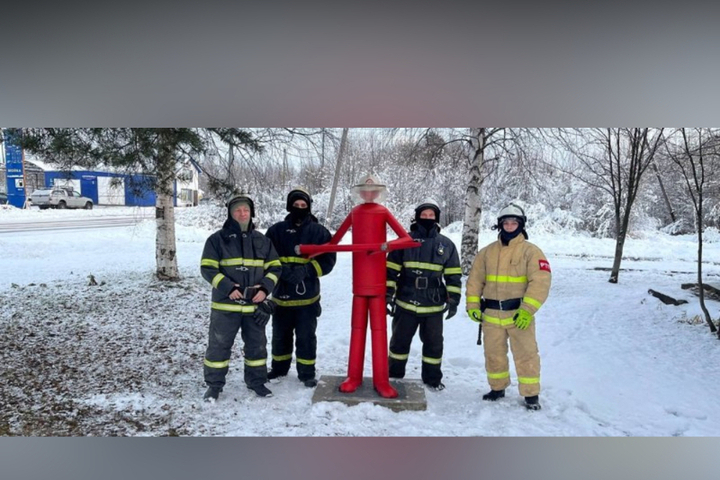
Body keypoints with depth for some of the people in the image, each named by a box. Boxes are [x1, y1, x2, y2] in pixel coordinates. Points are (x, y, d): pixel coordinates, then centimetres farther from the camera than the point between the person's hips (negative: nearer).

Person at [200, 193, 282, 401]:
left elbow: (275, 267, 7)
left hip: (255, 305, 3)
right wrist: (228, 288, -18)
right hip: (225, 305, -3)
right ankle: (214, 385, 23)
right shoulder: (217, 239, -5)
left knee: (257, 345, 14)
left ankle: (256, 381, 31)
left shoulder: (262, 240, 5)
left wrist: (265, 288, -9)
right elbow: (208, 268, -8)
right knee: (219, 345, 6)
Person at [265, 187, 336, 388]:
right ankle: (279, 368, 35)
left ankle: (307, 373, 20)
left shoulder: (319, 231, -2)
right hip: (281, 294, 2)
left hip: (307, 296, -2)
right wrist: (282, 270, -19)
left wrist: (307, 270, -18)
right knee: (280, 335, 17)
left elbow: (327, 260, -4)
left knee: (306, 337, 6)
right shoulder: (277, 230, 1)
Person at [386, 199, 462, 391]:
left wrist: (453, 300, 1)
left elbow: (453, 275, 6)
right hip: (406, 303, -1)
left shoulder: (446, 244, 2)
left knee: (434, 343, 11)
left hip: (434, 306, 1)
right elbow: (391, 270, 0)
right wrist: (387, 295, -5)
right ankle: (394, 374, 28)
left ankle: (432, 378, 28)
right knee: (400, 340, 11)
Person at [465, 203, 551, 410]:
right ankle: (497, 388, 32)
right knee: (493, 354, 15)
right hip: (491, 315, 4)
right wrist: (473, 304, -1)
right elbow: (475, 279, 9)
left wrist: (527, 310, -21)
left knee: (526, 355, 2)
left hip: (519, 314, -4)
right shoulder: (487, 252, 8)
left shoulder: (531, 251, -5)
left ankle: (531, 394, 18)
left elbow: (540, 282, -13)